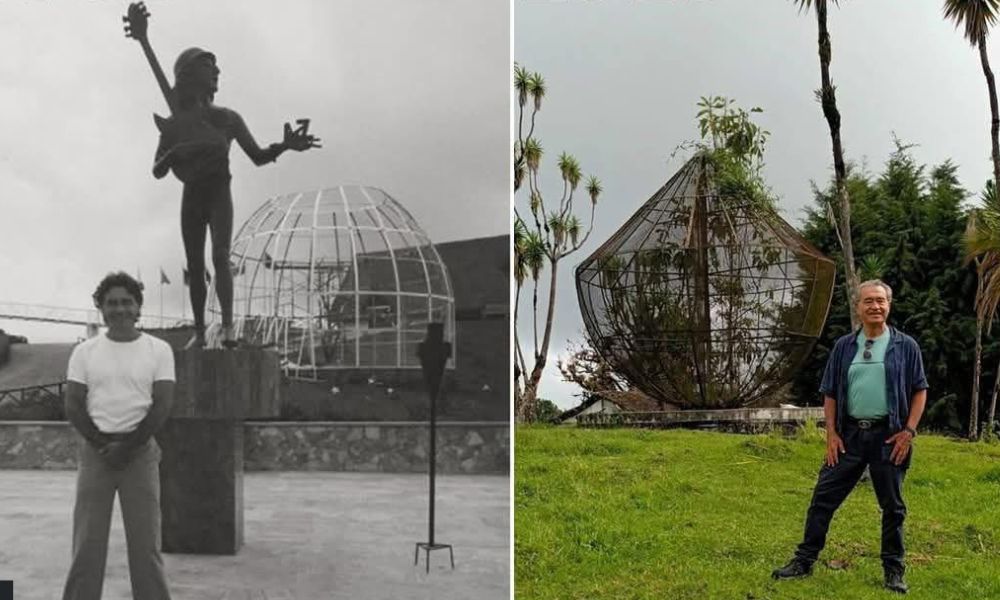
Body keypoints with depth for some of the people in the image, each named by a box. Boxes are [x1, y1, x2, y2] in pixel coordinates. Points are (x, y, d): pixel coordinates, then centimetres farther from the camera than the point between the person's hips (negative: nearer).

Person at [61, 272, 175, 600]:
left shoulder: (158, 350, 2)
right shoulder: (85, 352, 6)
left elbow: (162, 405, -5)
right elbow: (73, 405, 1)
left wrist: (127, 446, -12)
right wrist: (104, 444, -10)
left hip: (141, 451, -1)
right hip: (95, 450, 1)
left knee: (145, 542, 2)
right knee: (87, 542, 3)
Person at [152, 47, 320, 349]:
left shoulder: (227, 118, 3)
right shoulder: (174, 124, 4)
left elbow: (257, 156, 4)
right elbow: (157, 171, 4)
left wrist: (285, 145, -14)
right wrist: (174, 152, -17)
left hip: (218, 192, -2)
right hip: (191, 197, 2)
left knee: (220, 256, -20)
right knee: (194, 266, 2)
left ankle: (227, 325, -27)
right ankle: (199, 330, 9)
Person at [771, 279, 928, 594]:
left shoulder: (905, 346, 1)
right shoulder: (844, 346, 7)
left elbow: (919, 390, 2)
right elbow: (830, 393, 9)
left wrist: (909, 430, -7)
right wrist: (831, 433, 1)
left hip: (889, 437, -2)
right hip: (849, 434, 2)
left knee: (892, 507, 7)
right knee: (823, 498, 1)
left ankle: (894, 571, 19)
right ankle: (804, 560, 10)